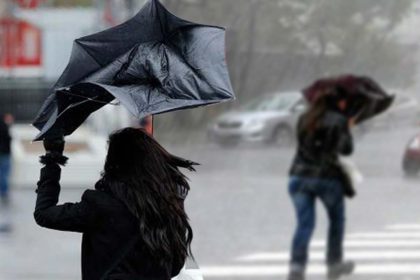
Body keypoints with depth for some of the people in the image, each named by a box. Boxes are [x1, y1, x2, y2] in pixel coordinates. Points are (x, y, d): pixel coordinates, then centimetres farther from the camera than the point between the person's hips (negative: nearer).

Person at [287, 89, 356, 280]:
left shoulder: (305, 119, 11)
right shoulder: (339, 121, -4)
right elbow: (345, 149, -8)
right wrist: (348, 129, 9)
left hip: (299, 176, 4)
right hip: (327, 178, -3)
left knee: (305, 223, 0)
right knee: (336, 219, 20)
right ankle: (334, 264, 27)